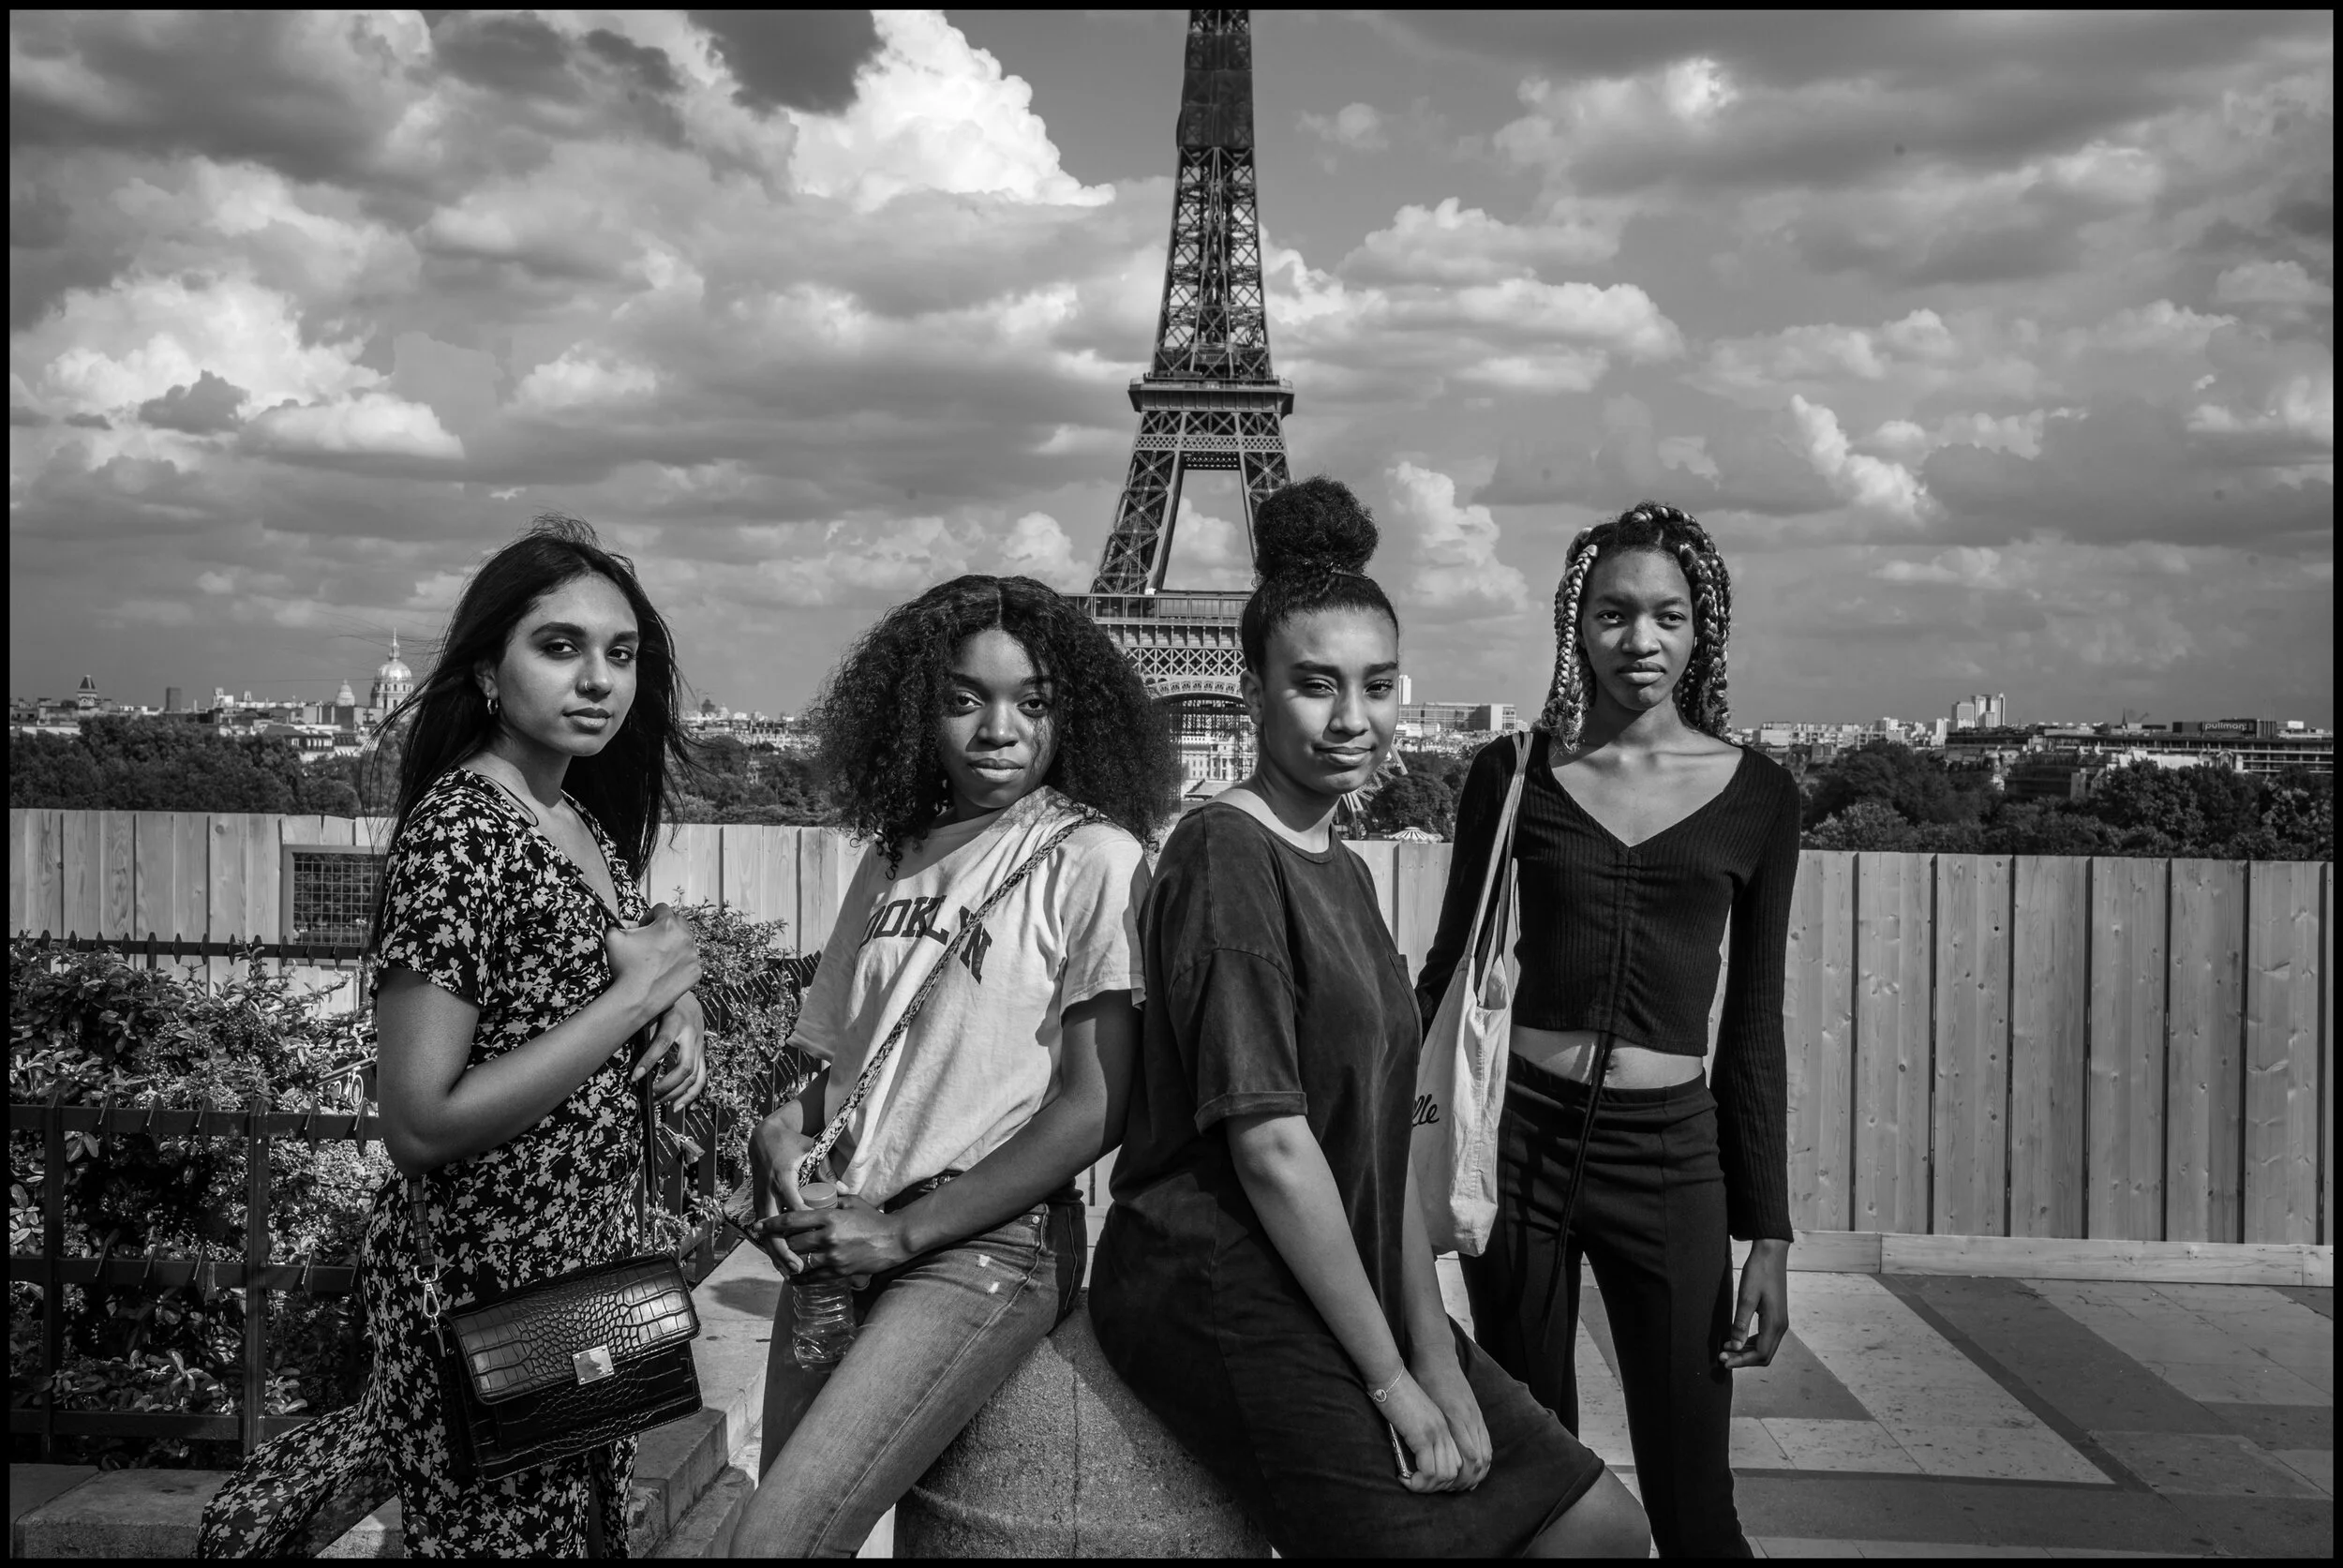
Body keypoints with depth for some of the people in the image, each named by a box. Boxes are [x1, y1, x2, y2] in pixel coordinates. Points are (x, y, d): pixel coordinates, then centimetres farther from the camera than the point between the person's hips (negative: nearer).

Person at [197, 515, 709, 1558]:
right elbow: (421, 1125, -24)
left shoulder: (585, 823, 5)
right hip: (486, 1276, -8)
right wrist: (634, 998, -21)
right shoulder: (457, 833, -20)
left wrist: (674, 1016, -2)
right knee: (512, 1528, 8)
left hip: (589, 1250, 8)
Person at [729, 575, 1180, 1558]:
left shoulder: (1092, 858, -4)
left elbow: (1093, 1106, -9)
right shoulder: (895, 856, 13)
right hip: (839, 1248, 6)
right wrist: (786, 1134, -2)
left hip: (985, 1246, -6)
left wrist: (904, 1230, -10)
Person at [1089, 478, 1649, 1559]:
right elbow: (1271, 1145, -19)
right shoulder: (1224, 854, -14)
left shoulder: (1341, 870, 13)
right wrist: (1389, 1379, -14)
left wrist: (1433, 1351, 3)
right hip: (1216, 1285, -8)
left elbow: (1380, 1134, 10)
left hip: (1339, 1283, 9)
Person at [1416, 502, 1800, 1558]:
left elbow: (1753, 1025, 6)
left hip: (1670, 1154, 0)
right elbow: (1448, 969, 9)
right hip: (1520, 1135, 0)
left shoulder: (1757, 795, 3)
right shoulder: (1513, 773, 2)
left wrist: (1769, 1235, 4)